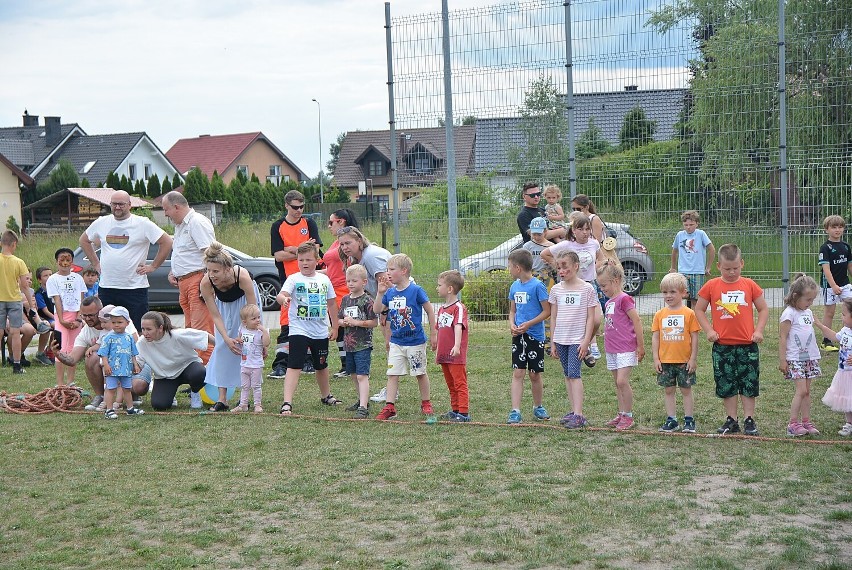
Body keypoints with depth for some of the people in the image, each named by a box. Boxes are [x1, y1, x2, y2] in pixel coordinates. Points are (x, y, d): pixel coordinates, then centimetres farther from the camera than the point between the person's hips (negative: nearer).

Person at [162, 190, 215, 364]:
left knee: (201, 328, -14)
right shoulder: (180, 226, 22)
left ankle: (207, 364, -14)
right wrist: (173, 273, 17)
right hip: (184, 282, 10)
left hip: (198, 279, -10)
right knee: (190, 328, 10)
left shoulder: (198, 222, -10)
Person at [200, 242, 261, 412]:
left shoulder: (242, 276, -41)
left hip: (245, 298, -2)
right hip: (223, 302, 2)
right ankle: (222, 398, -10)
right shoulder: (206, 283, -35)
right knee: (222, 347, -8)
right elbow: (215, 315, -25)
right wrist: (227, 338, -35)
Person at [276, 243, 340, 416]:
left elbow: (331, 304, 14)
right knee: (294, 367, -14)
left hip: (321, 332, 5)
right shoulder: (294, 279, -7)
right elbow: (281, 294, -23)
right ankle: (287, 403, -17)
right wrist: (283, 299, -47)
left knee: (322, 366, 22)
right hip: (299, 330, -4)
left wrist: (335, 327, 14)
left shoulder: (324, 279, 5)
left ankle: (326, 395, 43)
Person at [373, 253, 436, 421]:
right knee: (392, 373, 0)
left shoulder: (416, 290, -14)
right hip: (396, 342, 5)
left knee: (420, 373, 9)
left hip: (416, 341, -5)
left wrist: (432, 334, -4)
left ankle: (426, 404, 25)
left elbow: (430, 311, -7)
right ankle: (390, 407, 1)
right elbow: (377, 311, 4)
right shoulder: (390, 292, 2)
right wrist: (380, 293, -8)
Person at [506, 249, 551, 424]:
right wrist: (512, 324, -3)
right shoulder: (514, 286, 8)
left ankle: (538, 407, 25)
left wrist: (528, 324, -18)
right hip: (518, 336, 5)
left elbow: (547, 311, -11)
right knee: (517, 373, -1)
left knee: (535, 374, 7)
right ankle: (515, 411, -4)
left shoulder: (537, 286, -11)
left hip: (535, 335, -5)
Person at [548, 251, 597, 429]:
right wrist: (553, 342, 10)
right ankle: (573, 411, 14)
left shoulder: (587, 289, -3)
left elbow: (590, 318, -3)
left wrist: (586, 341, -10)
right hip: (560, 339, 5)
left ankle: (578, 415, -14)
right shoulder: (556, 289, 8)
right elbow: (553, 317, 12)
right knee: (567, 374, 8)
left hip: (577, 339, -5)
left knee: (574, 373, -13)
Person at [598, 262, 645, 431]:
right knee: (617, 383, 12)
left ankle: (628, 416, -5)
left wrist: (640, 346, -12)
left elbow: (637, 320, -14)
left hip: (626, 349, -9)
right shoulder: (608, 303, 14)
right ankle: (621, 414, 19)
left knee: (622, 381, -13)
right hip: (611, 350, 9)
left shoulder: (624, 299, -12)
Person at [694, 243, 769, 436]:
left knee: (749, 383, 3)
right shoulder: (711, 286, 0)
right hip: (722, 345, 0)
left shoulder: (749, 285, 1)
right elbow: (699, 310, 7)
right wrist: (709, 330, -5)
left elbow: (763, 309, 9)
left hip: (747, 344, 0)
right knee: (726, 384, 6)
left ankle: (749, 420, 11)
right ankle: (731, 420, 16)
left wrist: (759, 330, -3)